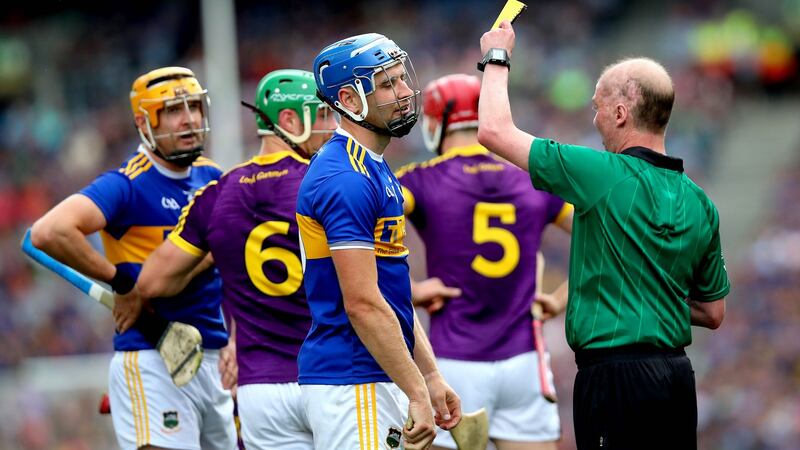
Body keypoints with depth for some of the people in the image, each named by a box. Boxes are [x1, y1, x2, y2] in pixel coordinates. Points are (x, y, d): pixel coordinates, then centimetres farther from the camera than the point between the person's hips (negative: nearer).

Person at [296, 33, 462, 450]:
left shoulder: (374, 171, 16)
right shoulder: (346, 180, -16)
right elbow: (363, 304, -21)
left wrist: (430, 376, 18)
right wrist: (417, 393, -19)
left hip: (380, 382, 10)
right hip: (353, 385, -10)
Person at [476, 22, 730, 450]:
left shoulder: (607, 176, -12)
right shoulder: (698, 202, 8)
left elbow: (494, 130, -7)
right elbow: (713, 313, 15)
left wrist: (497, 58, 9)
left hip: (615, 373, -7)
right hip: (677, 376, 7)